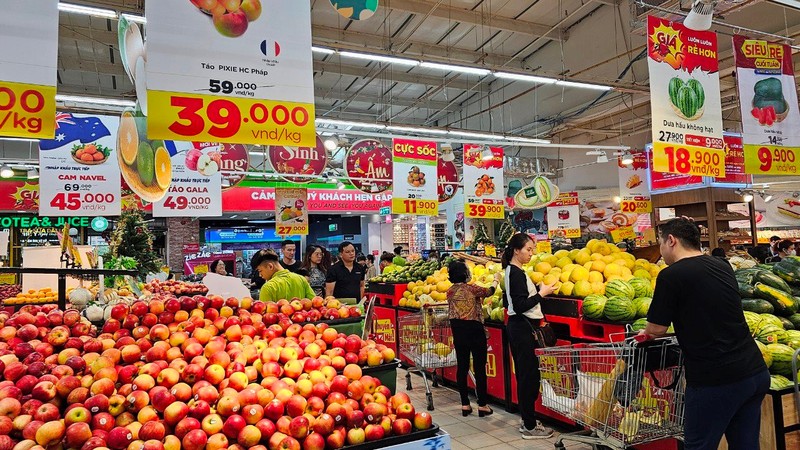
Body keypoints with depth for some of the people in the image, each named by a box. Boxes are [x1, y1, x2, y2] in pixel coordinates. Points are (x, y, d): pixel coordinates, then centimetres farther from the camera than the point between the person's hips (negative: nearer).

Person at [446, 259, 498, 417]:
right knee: (479, 367, 3)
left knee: (462, 367, 10)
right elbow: (489, 291, 6)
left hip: (457, 331, 6)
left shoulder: (450, 291, 3)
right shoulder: (472, 289, -13)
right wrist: (496, 279, 25)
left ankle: (465, 405, 15)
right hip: (474, 331, -6)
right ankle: (482, 405, 9)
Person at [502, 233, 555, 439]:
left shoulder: (511, 271, 13)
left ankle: (527, 420, 24)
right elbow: (520, 306, -22)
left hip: (517, 326, 10)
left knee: (524, 374, 15)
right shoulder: (517, 273, -17)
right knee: (529, 374, -4)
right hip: (523, 327, -10)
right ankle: (529, 427, 4)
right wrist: (542, 293, -16)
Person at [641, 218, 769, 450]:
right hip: (756, 371, 7)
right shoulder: (723, 266, 9)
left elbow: (657, 329, -6)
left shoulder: (671, 275, -13)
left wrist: (645, 332, 15)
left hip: (715, 380, -7)